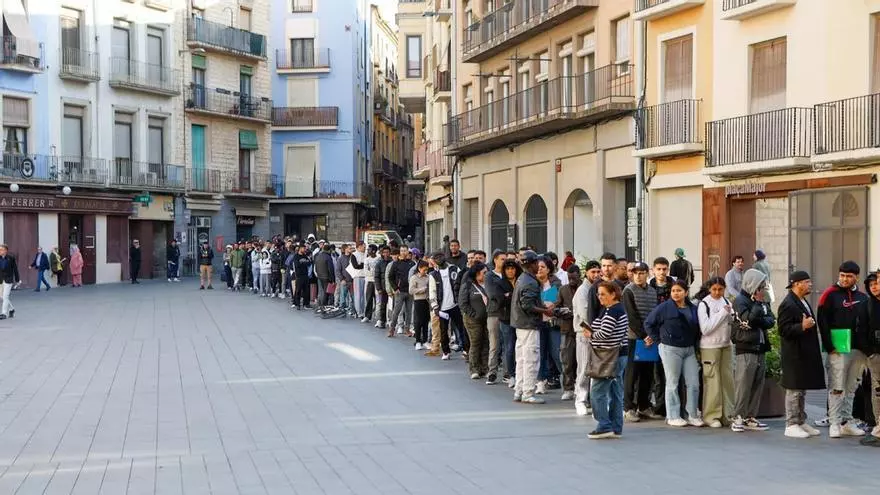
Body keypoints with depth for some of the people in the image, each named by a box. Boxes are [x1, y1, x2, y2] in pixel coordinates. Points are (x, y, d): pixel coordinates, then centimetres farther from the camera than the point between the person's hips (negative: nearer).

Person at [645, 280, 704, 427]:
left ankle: (692, 415, 11)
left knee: (693, 383, 2)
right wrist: (657, 339, -2)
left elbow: (697, 328, 15)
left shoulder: (693, 309, 8)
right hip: (671, 349, -5)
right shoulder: (664, 307, -6)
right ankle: (673, 416, 6)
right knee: (672, 383, 0)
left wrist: (695, 346, 7)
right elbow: (649, 323, -1)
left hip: (689, 349, 5)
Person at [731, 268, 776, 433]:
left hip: (760, 349, 7)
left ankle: (751, 418, 13)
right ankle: (738, 418, -4)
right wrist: (758, 303, -8)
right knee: (743, 385, -9)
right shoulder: (740, 301, -4)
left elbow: (771, 321, 5)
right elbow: (749, 320, -19)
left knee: (757, 385, 8)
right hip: (746, 349, -7)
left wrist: (758, 321, -12)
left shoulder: (763, 302, 18)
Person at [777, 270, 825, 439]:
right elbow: (783, 330, -21)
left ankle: (801, 422, 23)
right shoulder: (788, 304, -15)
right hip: (794, 354, -10)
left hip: (806, 354, 10)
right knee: (794, 390, -4)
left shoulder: (803, 302, 16)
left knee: (802, 390, 15)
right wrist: (802, 327, -29)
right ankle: (791, 425, 1)